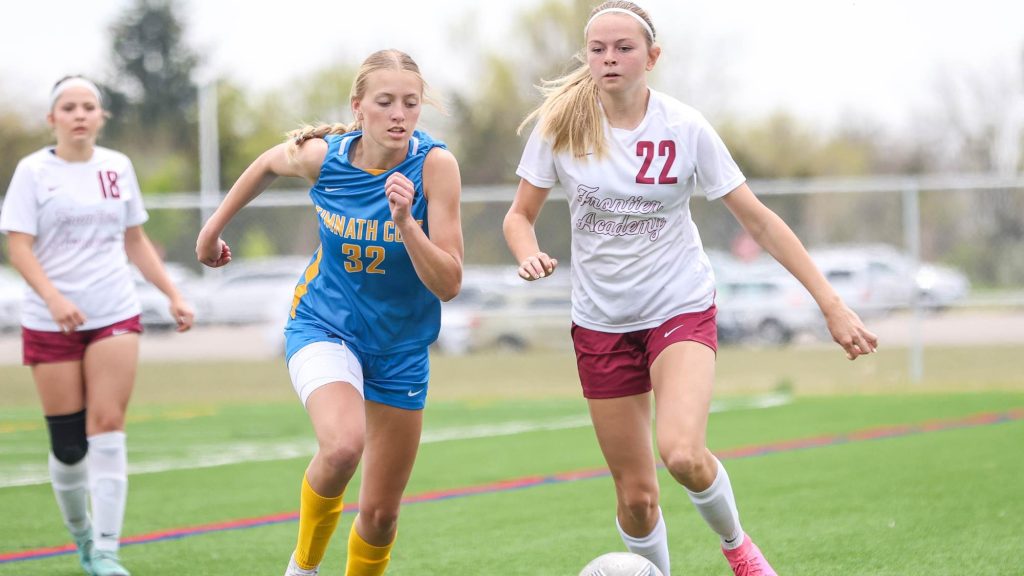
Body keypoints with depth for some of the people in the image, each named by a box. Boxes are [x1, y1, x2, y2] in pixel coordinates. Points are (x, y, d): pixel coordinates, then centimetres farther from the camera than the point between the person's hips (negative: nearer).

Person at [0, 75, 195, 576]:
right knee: (67, 443, 1)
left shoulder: (118, 167, 8)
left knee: (107, 427, -11)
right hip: (50, 323, -2)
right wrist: (53, 297, -25)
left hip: (115, 315, 2)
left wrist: (173, 295, 11)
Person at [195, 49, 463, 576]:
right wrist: (213, 228, 20)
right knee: (343, 444, -32)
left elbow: (448, 284, -21)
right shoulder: (322, 156, -15)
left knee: (381, 513, 8)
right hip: (323, 328, -1)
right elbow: (268, 163, 11)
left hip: (401, 348, 1)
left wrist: (406, 223, -36)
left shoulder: (434, 165, -19)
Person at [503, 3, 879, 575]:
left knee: (682, 452, -27)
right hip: (602, 323, 2)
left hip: (682, 309, -2)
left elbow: (759, 220, -6)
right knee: (636, 495, 2)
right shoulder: (562, 126, -7)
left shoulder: (685, 128, -10)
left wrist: (832, 303, -9)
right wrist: (530, 255, -20)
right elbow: (520, 215, 5)